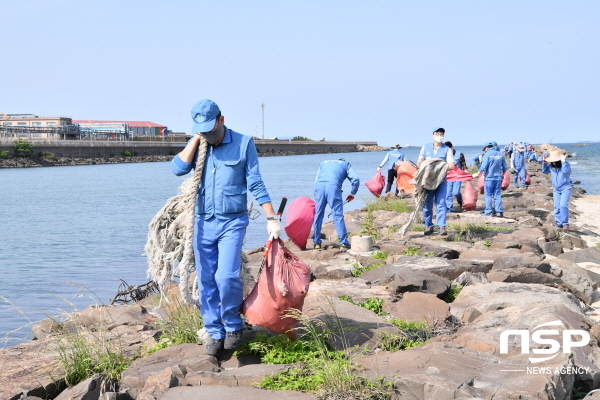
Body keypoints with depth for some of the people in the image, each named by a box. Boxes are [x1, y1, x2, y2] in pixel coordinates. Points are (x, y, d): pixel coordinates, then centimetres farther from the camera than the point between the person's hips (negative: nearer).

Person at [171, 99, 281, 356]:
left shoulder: (243, 144, -3)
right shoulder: (196, 145, 8)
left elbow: (256, 185, -3)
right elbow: (178, 168, -9)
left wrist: (272, 218, -7)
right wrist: (196, 139, -8)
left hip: (232, 222, -4)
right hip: (203, 222, 4)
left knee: (227, 277, -15)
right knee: (206, 282, 5)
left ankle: (233, 326, 8)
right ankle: (215, 333, 17)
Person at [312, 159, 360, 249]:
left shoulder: (323, 163, 36)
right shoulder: (346, 164, 28)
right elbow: (356, 179, 12)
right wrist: (352, 193, 23)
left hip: (319, 186, 3)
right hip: (333, 186, -3)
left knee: (318, 215, 10)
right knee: (338, 215, -1)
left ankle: (316, 242, 13)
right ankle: (344, 242, -2)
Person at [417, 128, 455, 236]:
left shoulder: (447, 149, 5)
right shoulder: (425, 147, 12)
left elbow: (451, 166, -3)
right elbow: (419, 162, 14)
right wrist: (420, 167, -8)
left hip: (441, 180, -2)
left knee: (441, 203, -10)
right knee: (427, 204, 4)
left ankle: (442, 227, -12)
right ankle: (428, 226, 13)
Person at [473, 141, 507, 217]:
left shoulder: (488, 154, -9)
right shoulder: (500, 154, 7)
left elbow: (484, 166, -14)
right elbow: (505, 167, 12)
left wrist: (477, 174, -3)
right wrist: (502, 174, 29)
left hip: (489, 177, -5)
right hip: (498, 178, 5)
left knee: (488, 195, 3)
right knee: (497, 195, 8)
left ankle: (488, 211, 3)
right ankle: (499, 211, 6)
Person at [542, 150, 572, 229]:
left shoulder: (565, 163, -13)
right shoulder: (551, 165, 1)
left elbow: (565, 171, -31)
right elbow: (544, 171, 12)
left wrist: (563, 161, -30)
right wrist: (544, 163, -2)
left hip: (566, 188, -6)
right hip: (556, 189, 6)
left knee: (563, 205, -17)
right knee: (557, 207, 5)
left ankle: (565, 223, -10)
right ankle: (558, 223, 14)